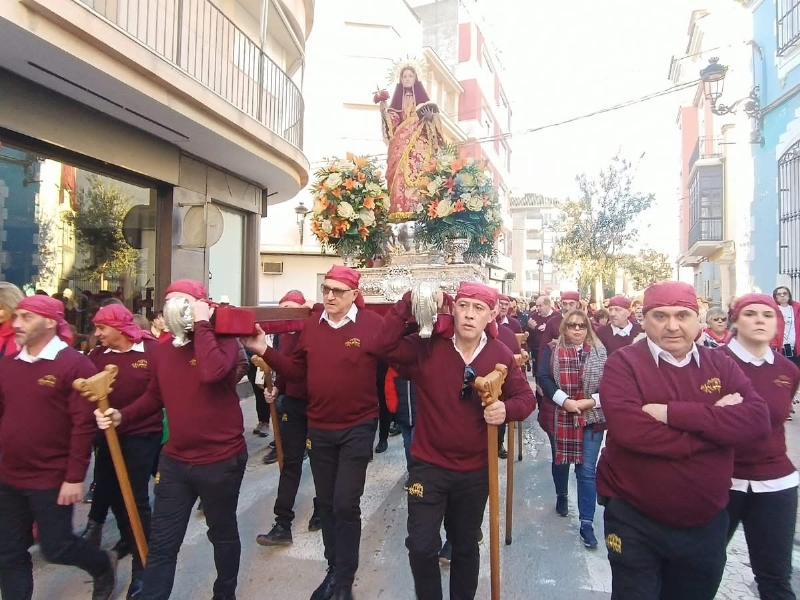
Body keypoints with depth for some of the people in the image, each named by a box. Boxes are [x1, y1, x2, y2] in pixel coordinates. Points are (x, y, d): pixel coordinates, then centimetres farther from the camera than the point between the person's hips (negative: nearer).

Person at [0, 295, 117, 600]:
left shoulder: (75, 364, -15)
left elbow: (83, 425, -17)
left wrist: (75, 477, -18)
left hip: (52, 478, -6)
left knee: (56, 547, 7)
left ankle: (104, 565, 35)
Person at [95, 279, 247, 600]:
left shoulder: (222, 341, -15)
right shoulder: (162, 349, 4)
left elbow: (213, 372, -38)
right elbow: (155, 396, 18)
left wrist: (201, 324, -29)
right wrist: (122, 415, 1)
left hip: (221, 460, -4)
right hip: (174, 461, 5)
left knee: (223, 534, 17)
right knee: (161, 544, 11)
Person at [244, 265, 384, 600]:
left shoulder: (373, 324, -12)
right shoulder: (310, 324, 1)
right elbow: (297, 371, 5)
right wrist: (265, 352, -5)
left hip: (357, 428, -4)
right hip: (318, 429, 5)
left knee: (346, 506, 0)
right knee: (326, 504, 17)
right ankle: (333, 570, 38)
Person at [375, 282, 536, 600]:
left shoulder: (501, 355, -7)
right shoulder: (428, 346, -12)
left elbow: (526, 397, -2)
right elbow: (386, 344, -24)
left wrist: (507, 409, -25)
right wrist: (409, 302, -33)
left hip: (475, 470, 2)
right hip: (428, 465, -2)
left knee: (466, 546, 22)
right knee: (421, 546, 4)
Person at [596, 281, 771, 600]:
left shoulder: (721, 364, 1)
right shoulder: (623, 363, -13)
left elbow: (758, 419, -15)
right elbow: (629, 430, -28)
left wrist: (673, 413, -24)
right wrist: (715, 424, -20)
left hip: (708, 522, 5)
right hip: (634, 521, -4)